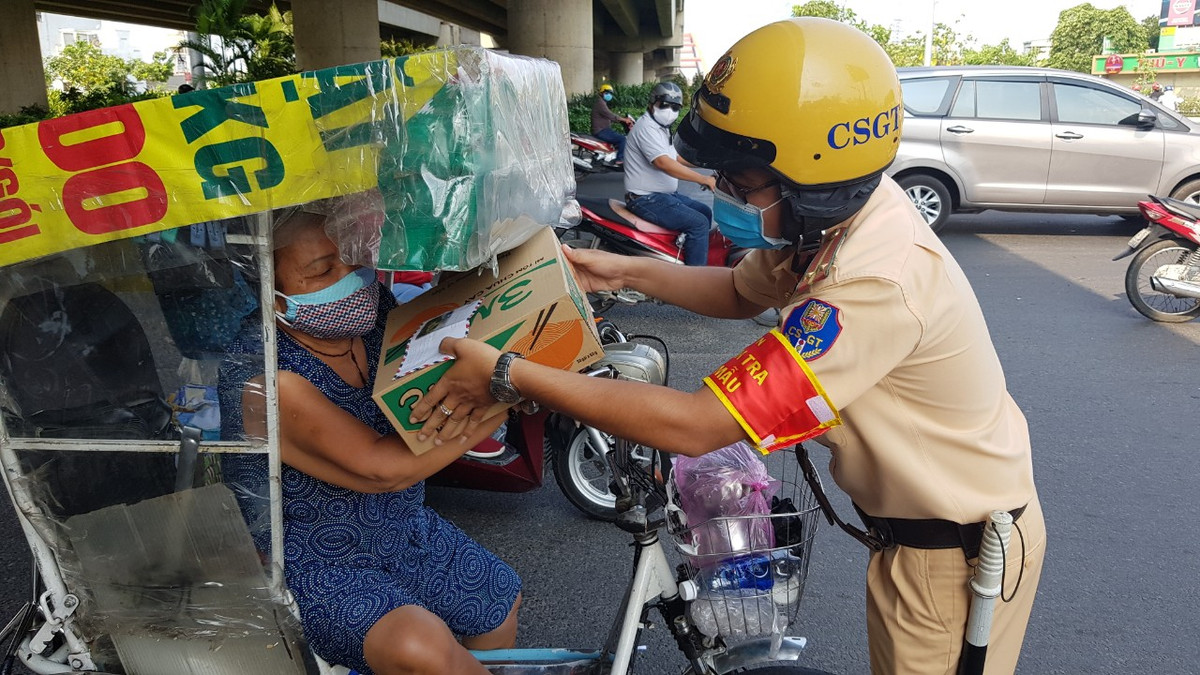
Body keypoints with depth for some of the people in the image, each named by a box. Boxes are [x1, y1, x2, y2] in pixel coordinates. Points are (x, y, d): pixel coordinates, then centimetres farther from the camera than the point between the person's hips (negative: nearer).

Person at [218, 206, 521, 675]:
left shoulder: (375, 313, -8)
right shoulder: (265, 380, -29)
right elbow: (383, 468, -32)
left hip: (406, 528, 8)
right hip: (315, 563, -7)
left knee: (503, 602, 21)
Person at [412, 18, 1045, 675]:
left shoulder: (874, 285, -39)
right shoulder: (833, 216, -11)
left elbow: (694, 425, -37)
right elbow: (743, 292, 10)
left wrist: (510, 375, -32)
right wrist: (628, 271, -3)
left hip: (956, 548, -8)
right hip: (910, 510, 8)